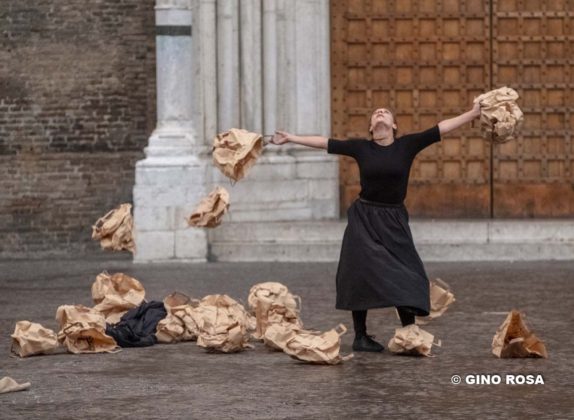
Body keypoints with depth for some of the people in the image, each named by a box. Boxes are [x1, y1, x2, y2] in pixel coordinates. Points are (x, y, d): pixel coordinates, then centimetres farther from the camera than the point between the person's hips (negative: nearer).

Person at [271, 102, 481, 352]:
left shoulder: (407, 145, -2)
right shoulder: (361, 147, -1)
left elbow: (442, 128, -4)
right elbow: (324, 142, 4)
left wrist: (475, 113, -6)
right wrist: (291, 138, 5)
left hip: (394, 221, 0)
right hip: (364, 220, 0)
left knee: (404, 277, -4)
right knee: (362, 275, 0)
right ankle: (360, 336, 8)